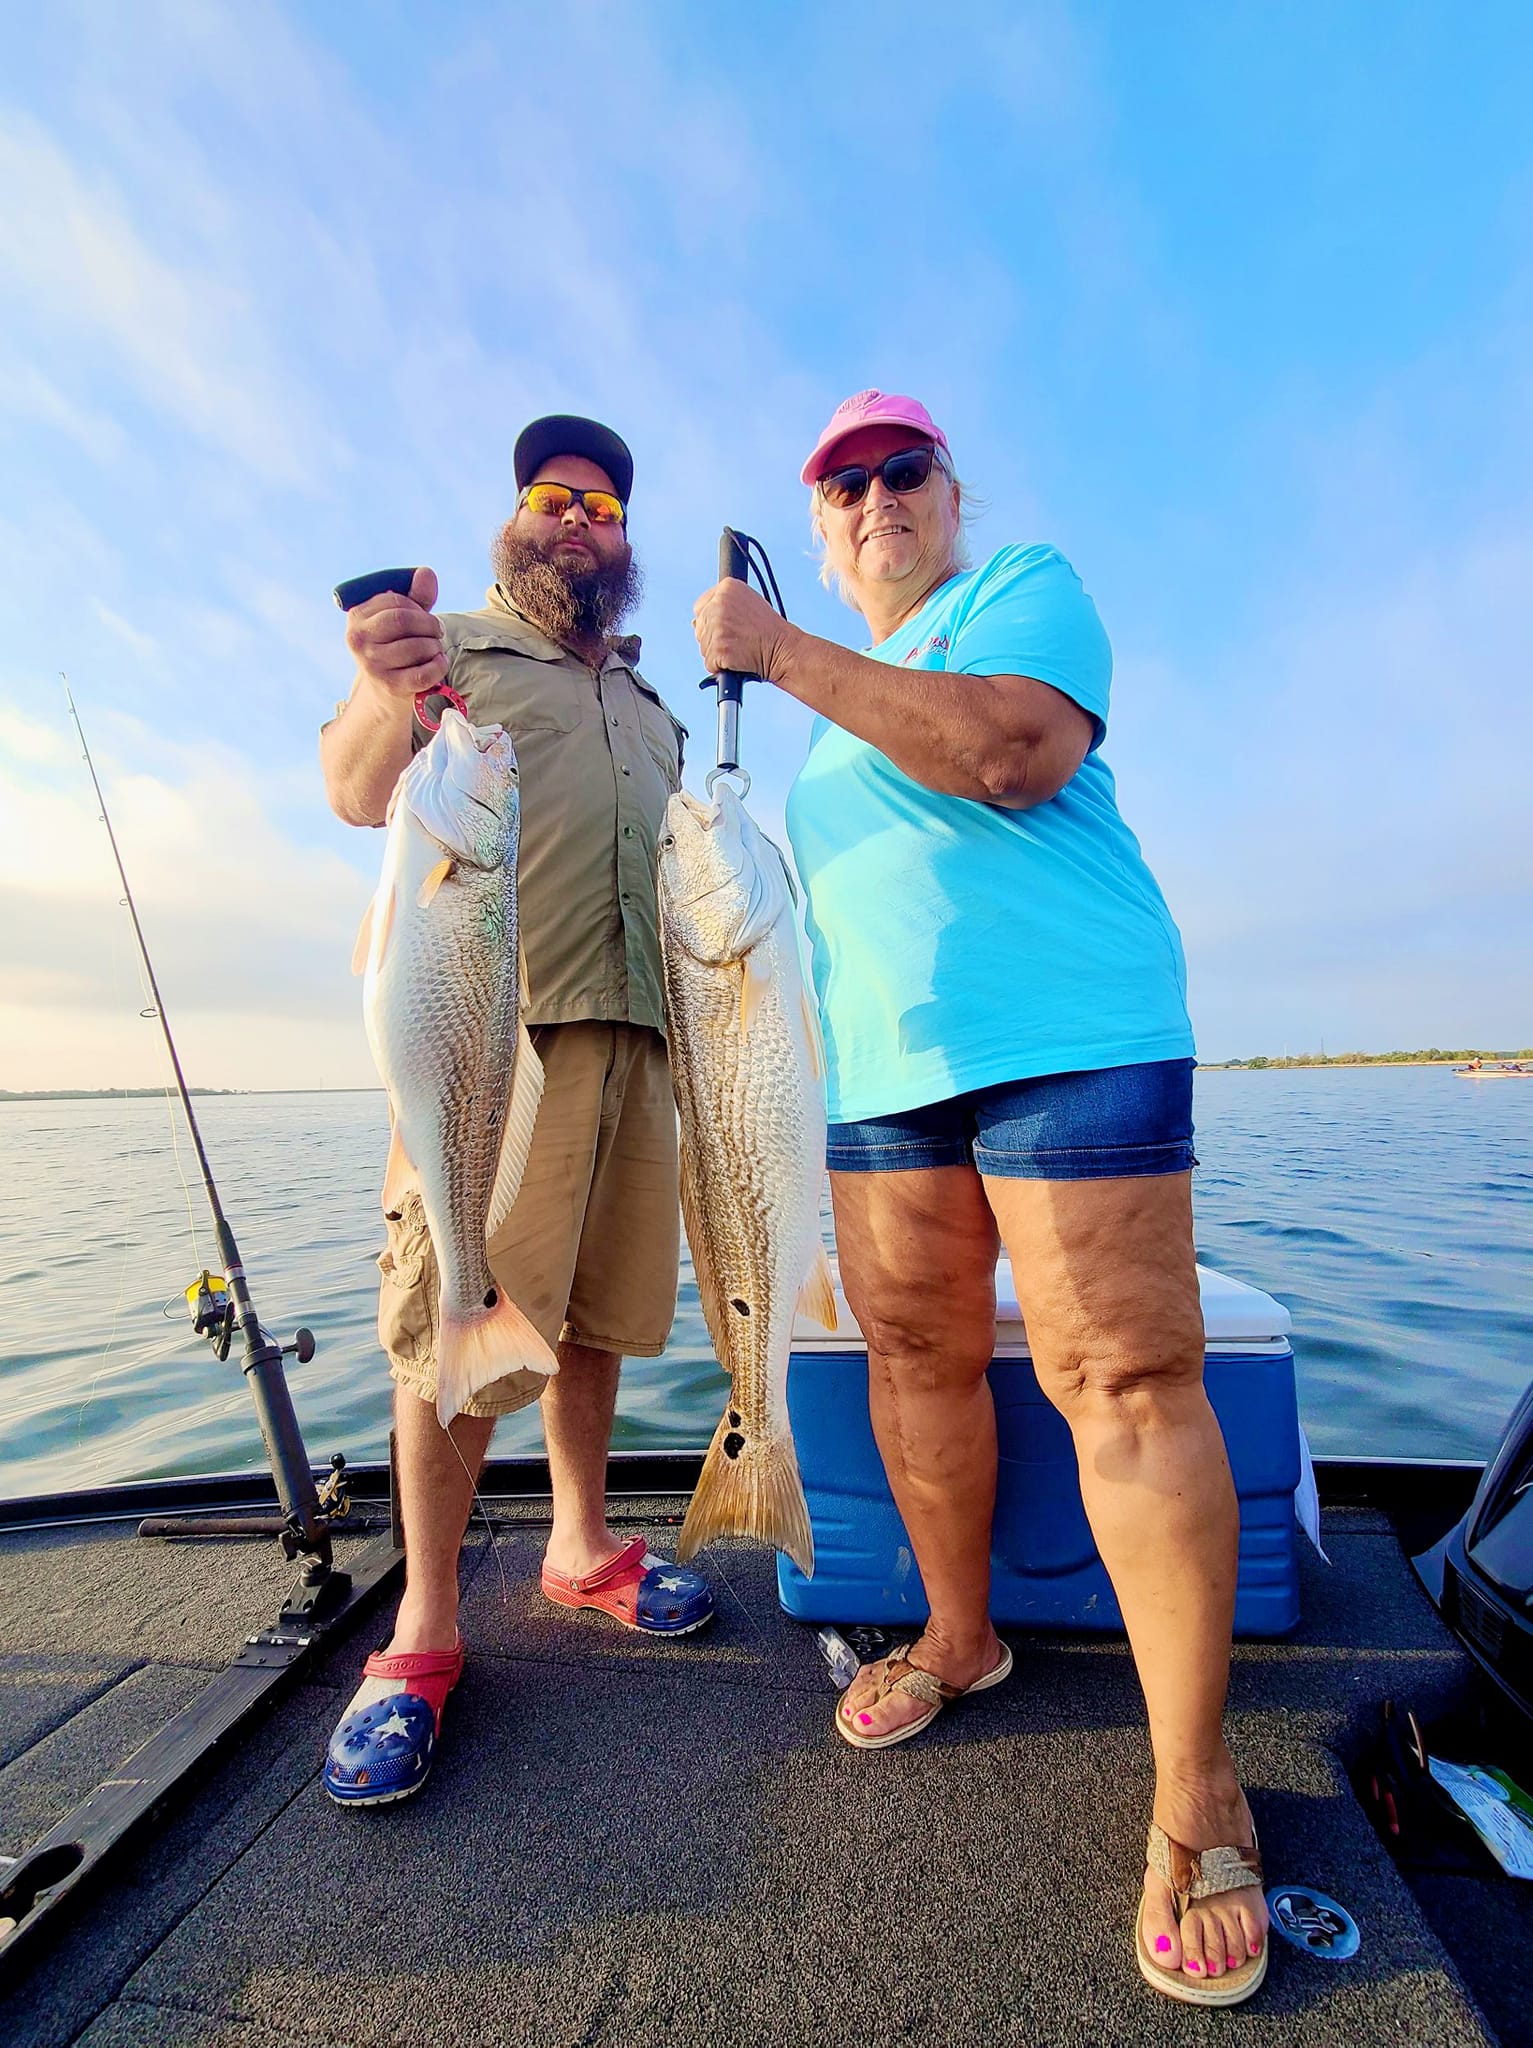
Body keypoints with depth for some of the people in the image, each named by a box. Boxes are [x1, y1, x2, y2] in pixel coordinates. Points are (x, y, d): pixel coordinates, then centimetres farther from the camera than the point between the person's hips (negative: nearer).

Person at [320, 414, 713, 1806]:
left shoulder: (652, 709, 28)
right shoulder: (455, 645, 12)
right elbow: (357, 795, -4)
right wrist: (393, 698, -25)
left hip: (637, 1033, 5)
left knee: (595, 1313, 11)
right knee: (457, 1322, -4)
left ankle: (581, 1547, 29)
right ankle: (424, 1630, 14)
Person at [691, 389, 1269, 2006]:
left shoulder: (1027, 585, 7)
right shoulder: (838, 708, 27)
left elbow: (1018, 752, -16)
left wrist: (782, 651, -10)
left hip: (1064, 1032, -6)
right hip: (882, 1069, 7)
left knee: (1123, 1381, -7)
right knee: (914, 1352, 10)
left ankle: (1196, 1798, 11)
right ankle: (958, 1636, 31)